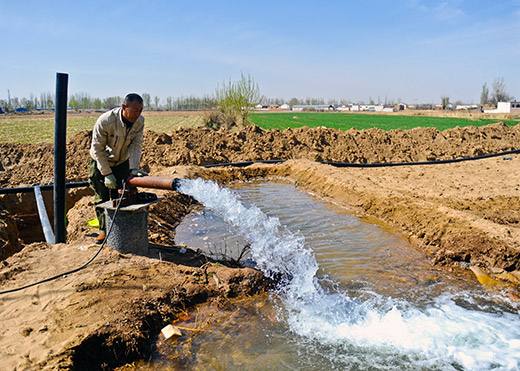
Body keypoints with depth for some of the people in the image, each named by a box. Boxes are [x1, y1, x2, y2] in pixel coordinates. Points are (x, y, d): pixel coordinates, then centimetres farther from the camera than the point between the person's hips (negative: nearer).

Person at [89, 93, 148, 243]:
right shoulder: (105, 121, -31)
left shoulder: (140, 121, -20)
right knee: (102, 197, -1)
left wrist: (133, 168, -32)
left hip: (123, 162, 3)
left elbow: (136, 146, -19)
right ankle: (104, 229, 14)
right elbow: (97, 149, -25)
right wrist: (107, 174, -27)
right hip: (101, 162, -3)